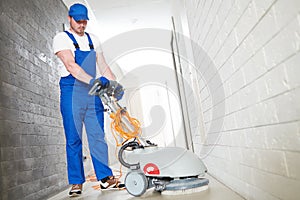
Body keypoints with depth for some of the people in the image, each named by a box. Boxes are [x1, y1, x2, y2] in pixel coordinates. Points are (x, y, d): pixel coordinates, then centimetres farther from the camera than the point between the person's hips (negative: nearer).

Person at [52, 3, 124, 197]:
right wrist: (93, 81, -27)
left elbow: (103, 66, 16)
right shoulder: (62, 38, 1)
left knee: (98, 136, 4)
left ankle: (105, 178, 11)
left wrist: (115, 84, 1)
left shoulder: (93, 39, 17)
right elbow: (70, 66, -15)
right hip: (72, 91, -4)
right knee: (74, 139, 1)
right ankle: (76, 183, 10)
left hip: (93, 92, 4)